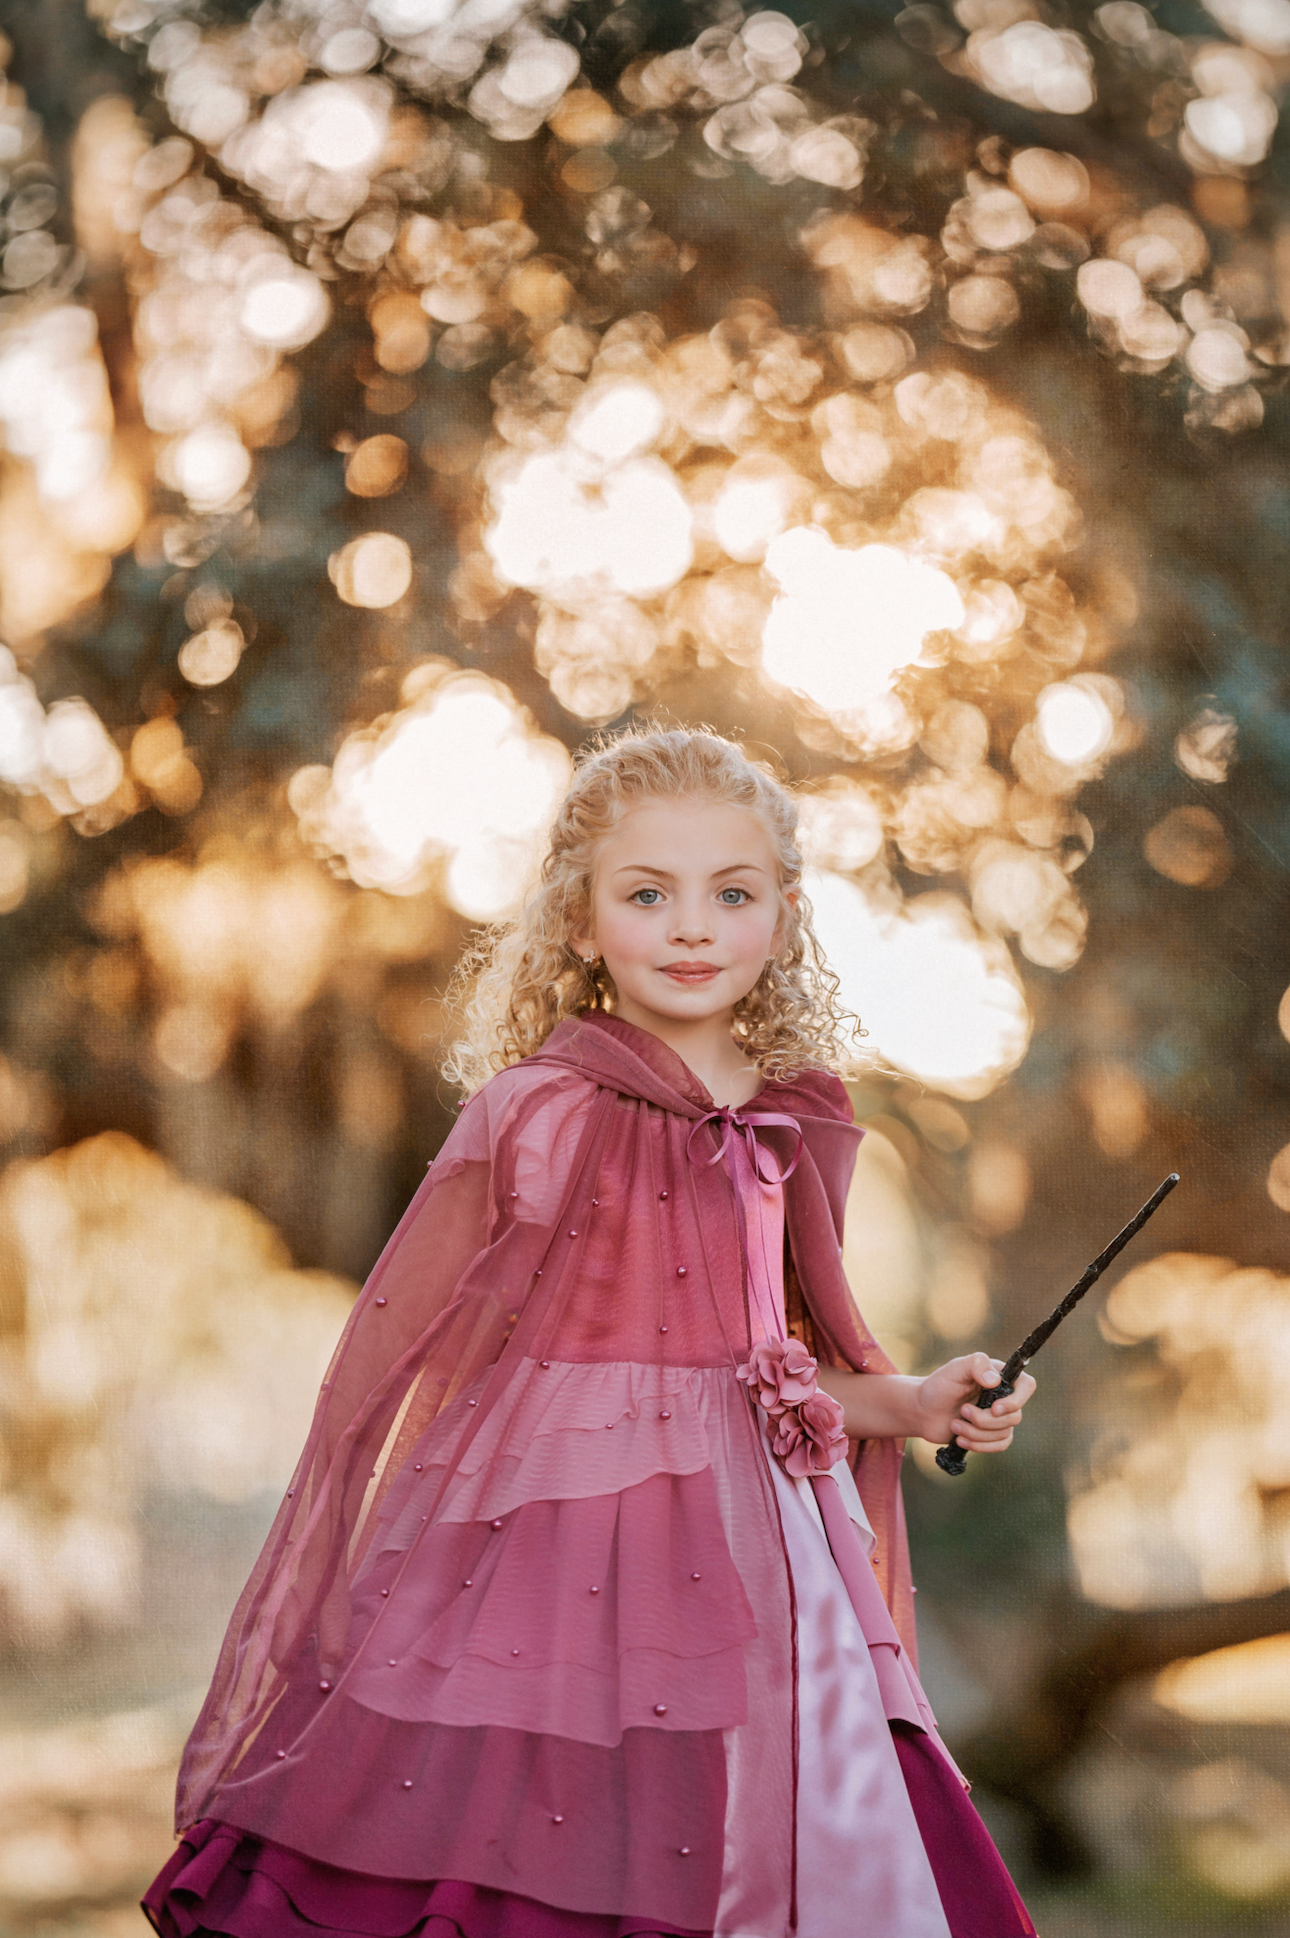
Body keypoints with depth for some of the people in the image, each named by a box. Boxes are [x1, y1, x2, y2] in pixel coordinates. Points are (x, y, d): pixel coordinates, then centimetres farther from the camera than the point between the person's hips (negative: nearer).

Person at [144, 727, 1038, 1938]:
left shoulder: (790, 1125, 6)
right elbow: (410, 1360, -7)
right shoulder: (540, 1117, -11)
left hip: (745, 1541, 6)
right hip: (555, 1523, -5)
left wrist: (911, 1406, 5)